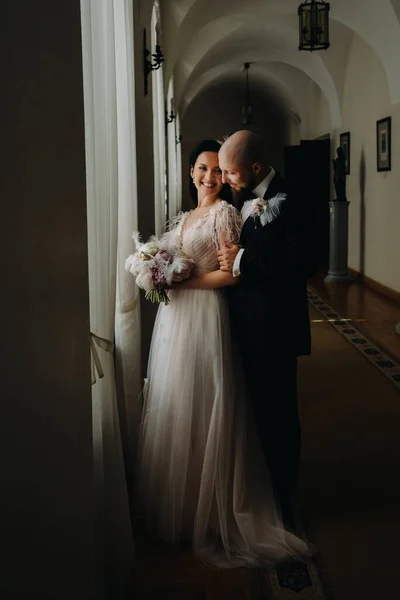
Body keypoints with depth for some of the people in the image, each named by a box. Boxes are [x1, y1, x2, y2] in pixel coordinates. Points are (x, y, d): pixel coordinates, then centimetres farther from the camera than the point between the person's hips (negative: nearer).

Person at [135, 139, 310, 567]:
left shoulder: (225, 213, -6)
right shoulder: (182, 219, 18)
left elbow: (232, 273, -15)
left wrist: (182, 281, -13)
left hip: (206, 319, -8)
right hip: (173, 320, 8)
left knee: (201, 412, -2)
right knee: (172, 408, 13)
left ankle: (206, 512, 14)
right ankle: (172, 505, 27)